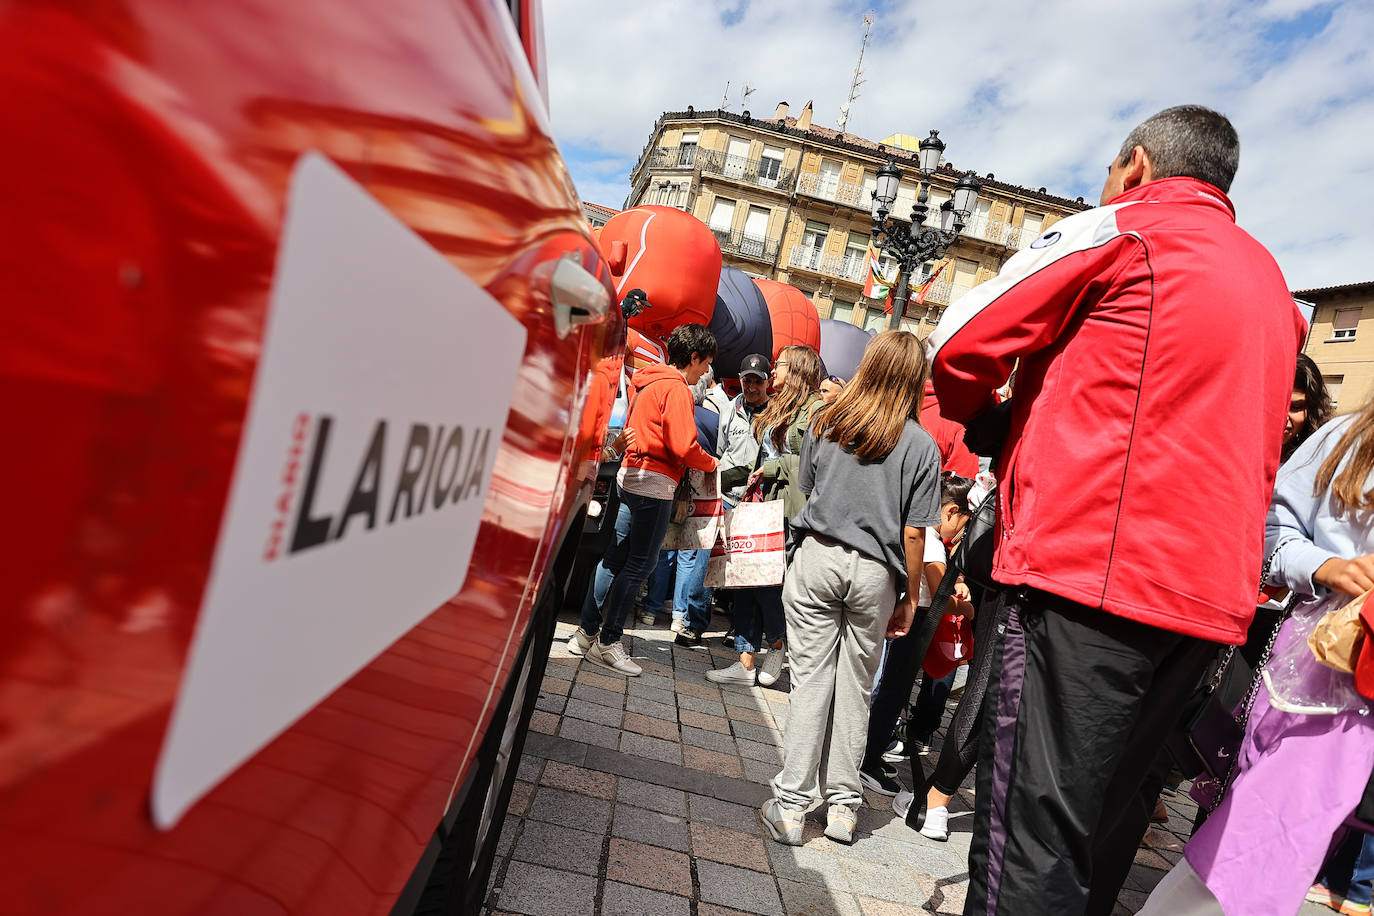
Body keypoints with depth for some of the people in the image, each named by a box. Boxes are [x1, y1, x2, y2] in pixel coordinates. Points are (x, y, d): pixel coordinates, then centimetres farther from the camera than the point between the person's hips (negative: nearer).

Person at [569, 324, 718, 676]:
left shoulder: (647, 382, 16)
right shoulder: (676, 388, -13)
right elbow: (684, 446, -18)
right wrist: (712, 464, -3)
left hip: (629, 474, 9)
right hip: (655, 481, -9)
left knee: (615, 556, 13)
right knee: (639, 563, -2)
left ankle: (586, 632, 19)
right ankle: (607, 643, 4)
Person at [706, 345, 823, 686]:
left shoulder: (816, 409, -7)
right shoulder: (776, 408, 21)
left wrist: (770, 468, -11)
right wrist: (753, 479, 15)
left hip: (791, 508, -8)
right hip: (765, 503, 8)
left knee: (765, 578, -8)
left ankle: (778, 646, 17)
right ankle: (745, 664, 10)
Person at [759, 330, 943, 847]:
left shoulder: (825, 423, 2)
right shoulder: (921, 446, -3)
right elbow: (913, 533, -3)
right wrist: (909, 598, 6)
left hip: (817, 557, 1)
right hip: (874, 572, 0)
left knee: (810, 678, 4)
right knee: (855, 686, 11)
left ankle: (791, 804, 7)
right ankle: (842, 805, 22)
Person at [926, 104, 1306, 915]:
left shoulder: (1120, 229, 1)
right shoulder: (1272, 284, 24)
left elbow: (961, 347, -4)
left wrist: (985, 421, 15)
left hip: (1090, 571, -8)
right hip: (1214, 595, 8)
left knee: (1034, 834, -6)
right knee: (1103, 823, 17)